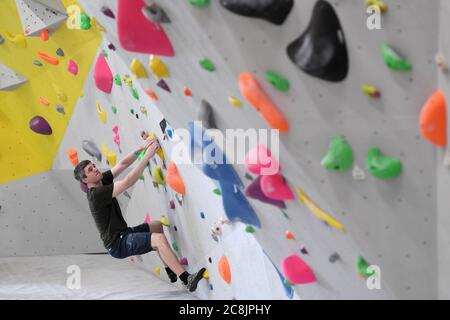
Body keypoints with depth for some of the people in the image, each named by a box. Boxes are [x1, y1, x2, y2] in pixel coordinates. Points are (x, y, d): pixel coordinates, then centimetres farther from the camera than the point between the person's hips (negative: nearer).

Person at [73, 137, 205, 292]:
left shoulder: (101, 181, 5)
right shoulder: (96, 194, -23)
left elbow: (122, 164, 4)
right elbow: (128, 182, -29)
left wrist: (140, 148, -13)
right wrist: (147, 155, -28)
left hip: (124, 233, 10)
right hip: (117, 244, -10)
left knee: (159, 226, 20)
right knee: (159, 239, -25)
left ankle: (171, 272, 20)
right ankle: (187, 279, -27)